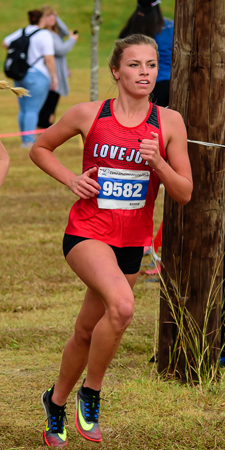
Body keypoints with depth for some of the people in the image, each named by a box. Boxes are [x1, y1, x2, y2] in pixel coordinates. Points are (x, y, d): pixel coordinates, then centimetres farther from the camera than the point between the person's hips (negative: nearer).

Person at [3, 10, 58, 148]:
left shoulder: (21, 32, 9)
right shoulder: (44, 35, -10)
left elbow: (6, 43, 22)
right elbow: (49, 59, -15)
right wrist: (54, 77, -8)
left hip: (20, 75, 7)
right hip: (37, 76, -7)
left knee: (24, 110, 12)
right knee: (33, 110, -8)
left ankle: (25, 139, 17)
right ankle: (28, 141, -12)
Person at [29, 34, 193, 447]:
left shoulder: (169, 122, -1)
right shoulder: (89, 115, -5)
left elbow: (184, 193, 0)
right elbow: (39, 148, 10)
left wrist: (158, 162, -17)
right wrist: (71, 179, -5)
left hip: (131, 242, 3)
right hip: (86, 231, -3)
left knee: (87, 332, 13)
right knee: (122, 305, -30)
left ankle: (55, 401, 40)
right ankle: (90, 393, -9)